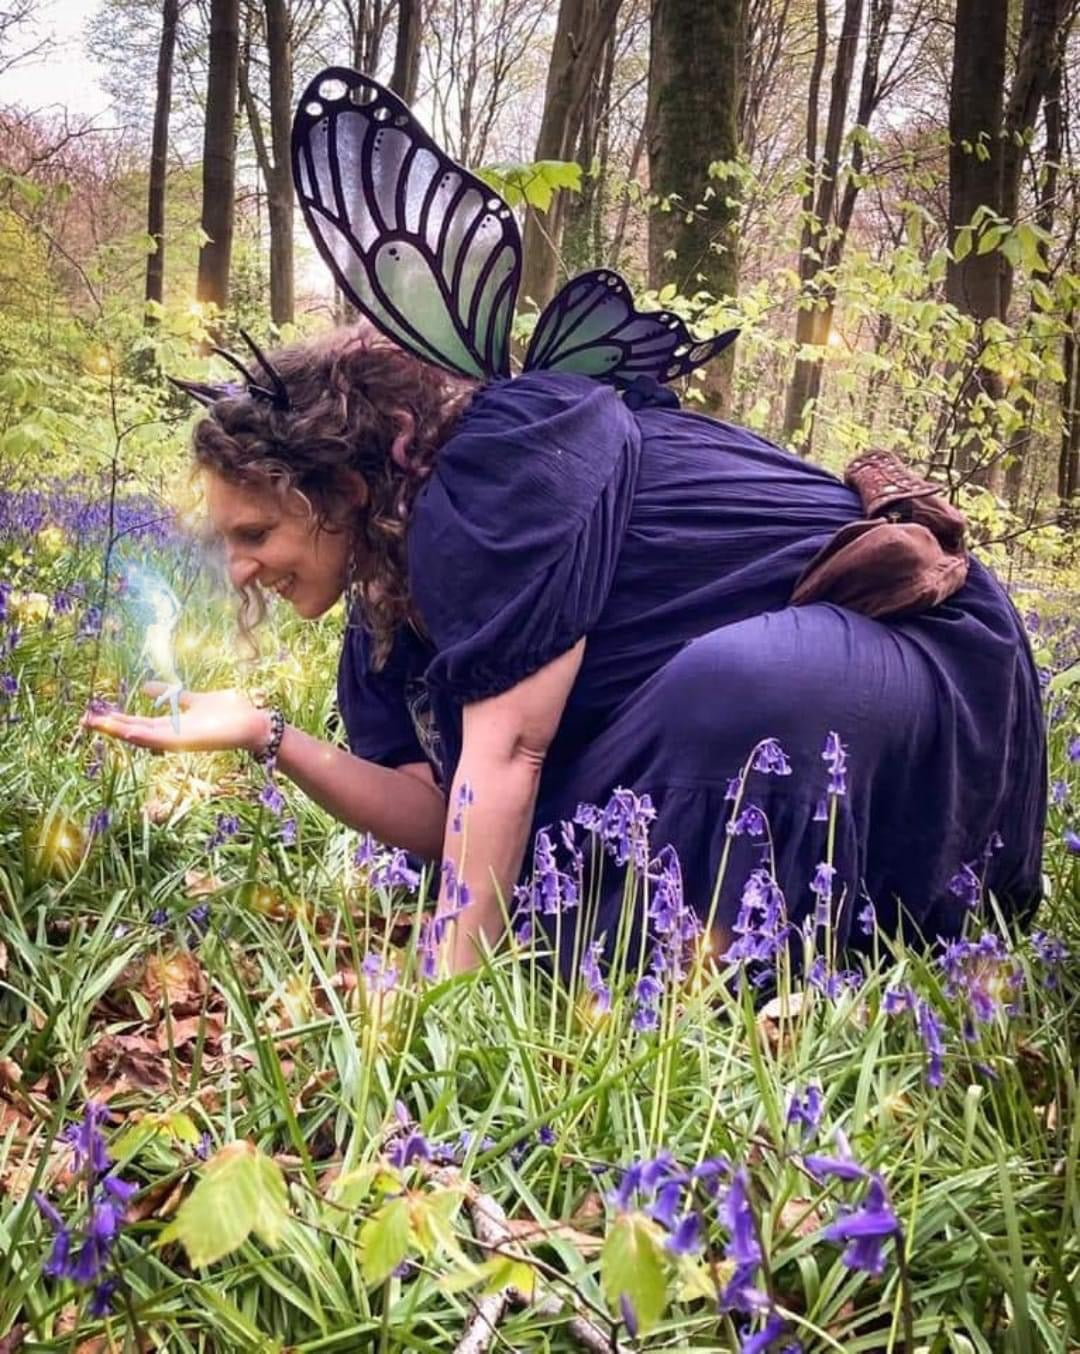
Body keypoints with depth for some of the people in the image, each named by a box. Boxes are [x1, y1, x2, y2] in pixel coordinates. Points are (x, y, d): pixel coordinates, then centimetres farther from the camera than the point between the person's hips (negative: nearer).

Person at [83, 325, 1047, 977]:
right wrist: (268, 738, -10)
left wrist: (450, 987, -27)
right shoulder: (390, 602, 4)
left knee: (739, 680, -39)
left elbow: (505, 746, -27)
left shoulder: (493, 467, -22)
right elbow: (447, 816, -1)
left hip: (918, 653, -9)